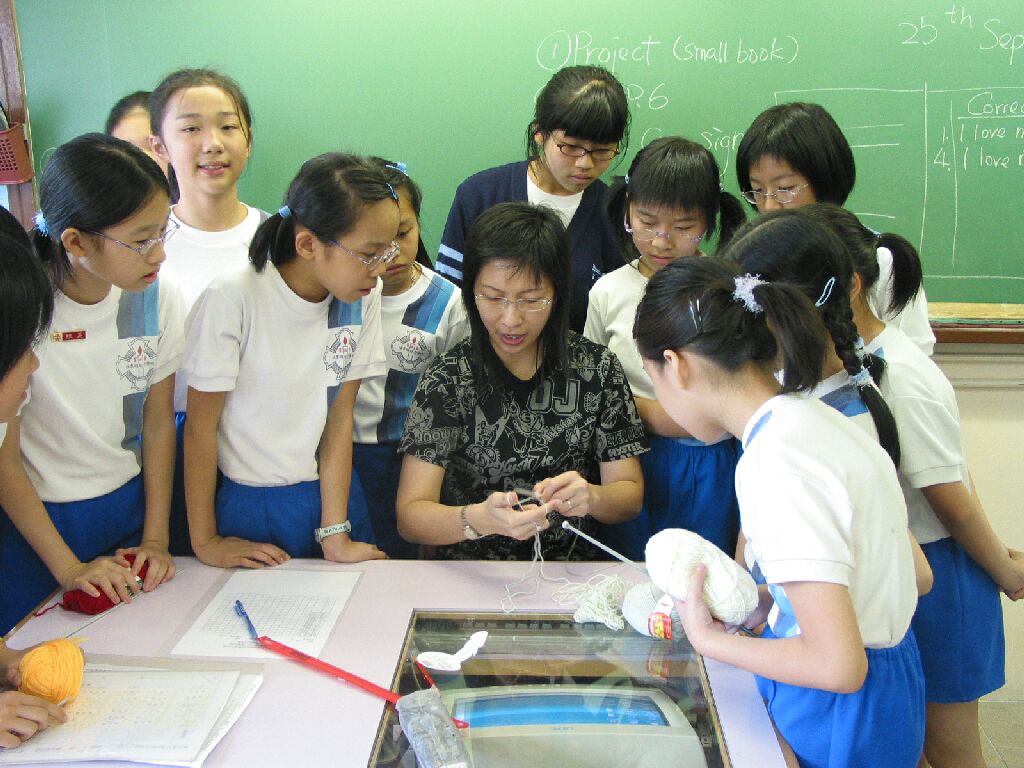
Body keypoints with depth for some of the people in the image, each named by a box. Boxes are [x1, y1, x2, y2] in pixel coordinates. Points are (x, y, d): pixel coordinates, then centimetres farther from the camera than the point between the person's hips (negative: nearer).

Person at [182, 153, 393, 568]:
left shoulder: (363, 297, -7)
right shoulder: (232, 297, -20)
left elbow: (340, 415, -6)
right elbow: (201, 425, -12)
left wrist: (335, 534, -8)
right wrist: (205, 541, -9)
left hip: (330, 493, 4)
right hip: (246, 502, -3)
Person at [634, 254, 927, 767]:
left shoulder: (775, 465, -27)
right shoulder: (811, 416, -1)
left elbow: (839, 666, -28)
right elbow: (917, 574, 7)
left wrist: (708, 639, -14)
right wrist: (770, 602, 2)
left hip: (840, 722, -8)